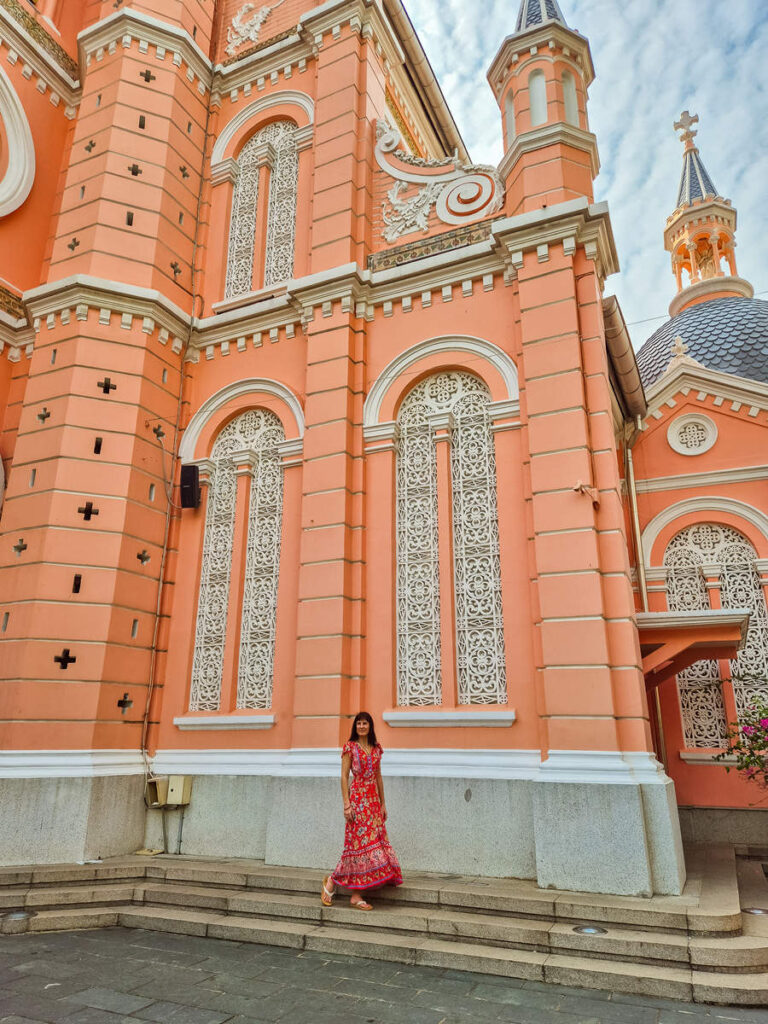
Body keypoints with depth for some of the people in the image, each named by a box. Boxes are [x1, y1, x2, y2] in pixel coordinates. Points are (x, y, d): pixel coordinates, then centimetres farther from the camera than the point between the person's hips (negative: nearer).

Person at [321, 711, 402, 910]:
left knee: (376, 841, 4)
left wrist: (383, 804, 14)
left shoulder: (376, 748, 12)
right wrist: (346, 804, -13)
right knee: (361, 843, -6)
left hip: (374, 800, 6)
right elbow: (344, 776, -6)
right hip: (358, 799, -6)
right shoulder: (350, 747, -4)